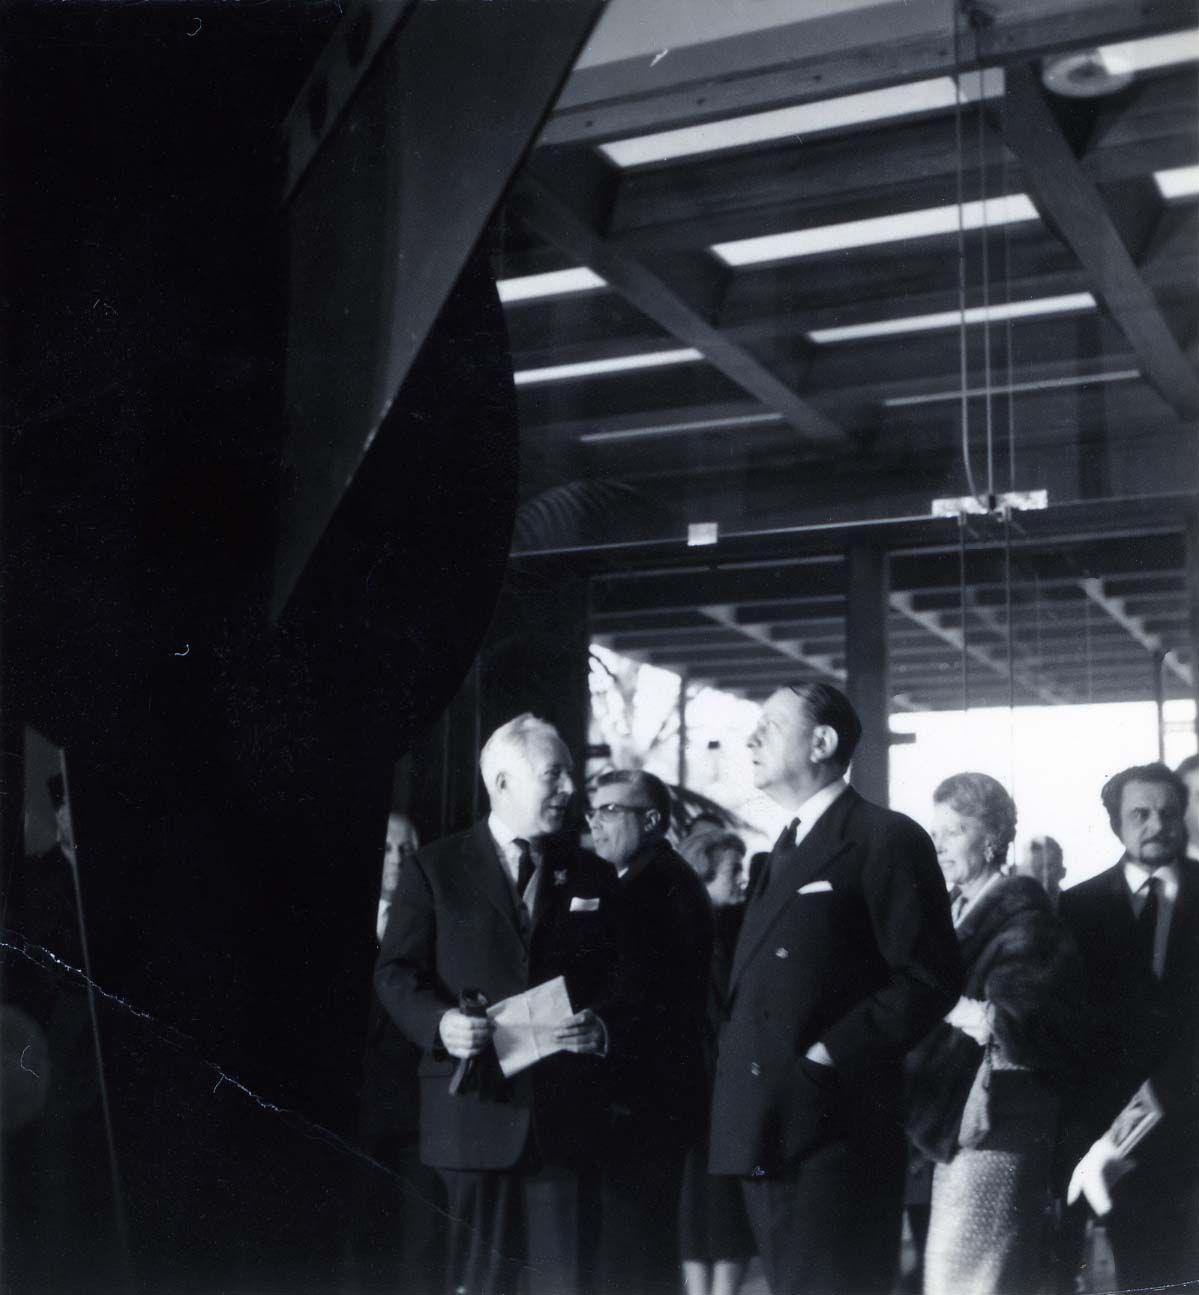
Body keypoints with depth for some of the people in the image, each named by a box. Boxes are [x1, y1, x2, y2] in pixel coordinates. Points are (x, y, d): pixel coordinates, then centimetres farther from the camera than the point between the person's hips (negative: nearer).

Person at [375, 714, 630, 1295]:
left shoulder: (593, 876, 13)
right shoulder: (434, 868, 4)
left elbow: (621, 980, 11)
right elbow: (396, 972, 1)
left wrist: (602, 1027, -10)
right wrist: (440, 1022, -17)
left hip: (567, 1113, 2)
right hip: (477, 1107, -2)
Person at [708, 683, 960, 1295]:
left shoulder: (887, 839, -7)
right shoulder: (783, 852, 21)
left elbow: (929, 978, -13)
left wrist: (831, 1055, -17)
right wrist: (734, 1050, 7)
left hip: (832, 1134, -8)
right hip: (767, 1133, 8)